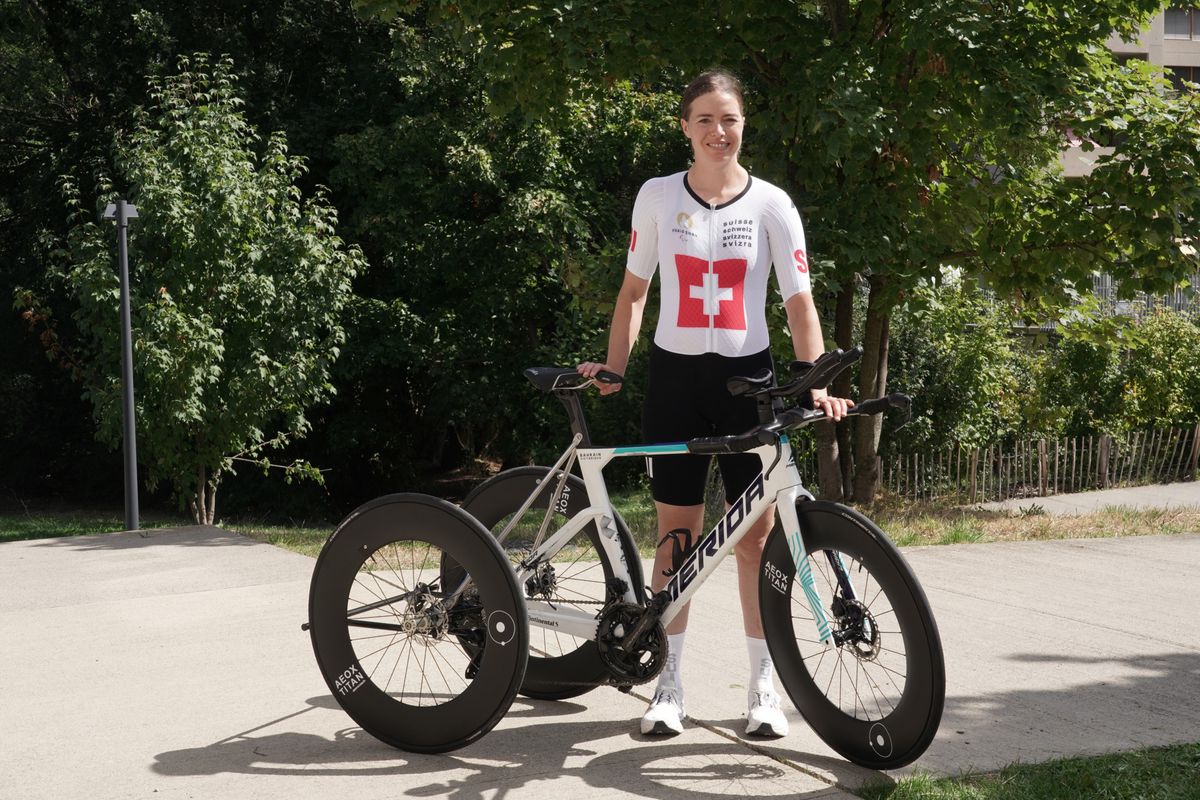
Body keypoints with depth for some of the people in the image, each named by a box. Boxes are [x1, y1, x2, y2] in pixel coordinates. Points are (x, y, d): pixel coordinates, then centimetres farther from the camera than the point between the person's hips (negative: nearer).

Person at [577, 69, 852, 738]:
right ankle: (670, 686, 13)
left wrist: (816, 383, -18)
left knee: (756, 536, 1)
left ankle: (765, 687, 12)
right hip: (676, 375, 1)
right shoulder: (658, 197, 1)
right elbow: (634, 290, 7)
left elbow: (799, 300, -5)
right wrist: (614, 364, -5)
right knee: (676, 534, 4)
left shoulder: (770, 204, -2)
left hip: (747, 377, -1)